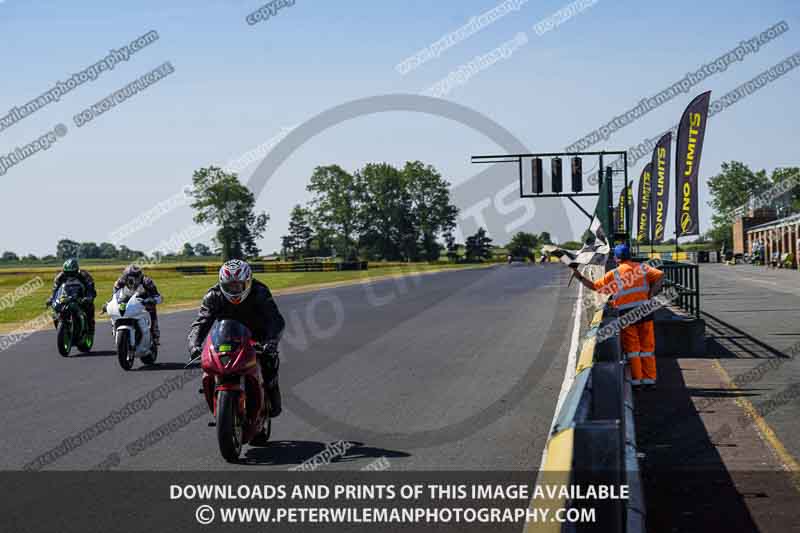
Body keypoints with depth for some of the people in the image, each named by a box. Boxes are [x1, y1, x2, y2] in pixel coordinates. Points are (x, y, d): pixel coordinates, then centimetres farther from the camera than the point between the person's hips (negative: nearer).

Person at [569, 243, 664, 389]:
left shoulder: (614, 274, -3)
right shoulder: (642, 267, 4)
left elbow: (594, 286, 0)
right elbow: (660, 275, -6)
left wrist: (579, 277, 10)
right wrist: (651, 294, -4)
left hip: (627, 313, -2)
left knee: (631, 348, 7)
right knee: (647, 346, 10)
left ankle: (636, 380, 9)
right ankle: (649, 380, 13)